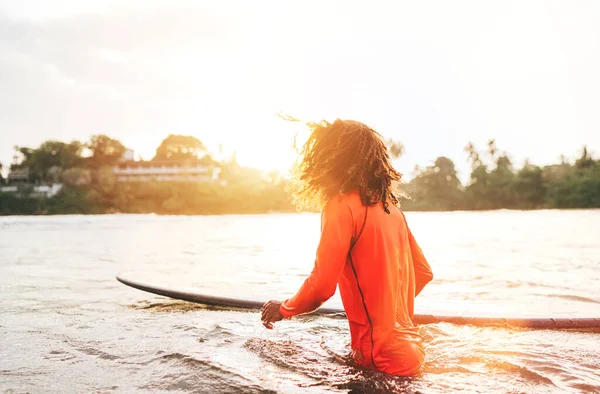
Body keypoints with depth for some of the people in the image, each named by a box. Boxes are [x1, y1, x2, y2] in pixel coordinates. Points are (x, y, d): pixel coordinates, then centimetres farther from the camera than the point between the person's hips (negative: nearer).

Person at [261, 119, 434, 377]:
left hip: (381, 358, -8)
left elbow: (322, 285, -18)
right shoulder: (390, 206, 9)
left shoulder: (342, 206, -14)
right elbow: (423, 272, 17)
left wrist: (284, 309, 0)